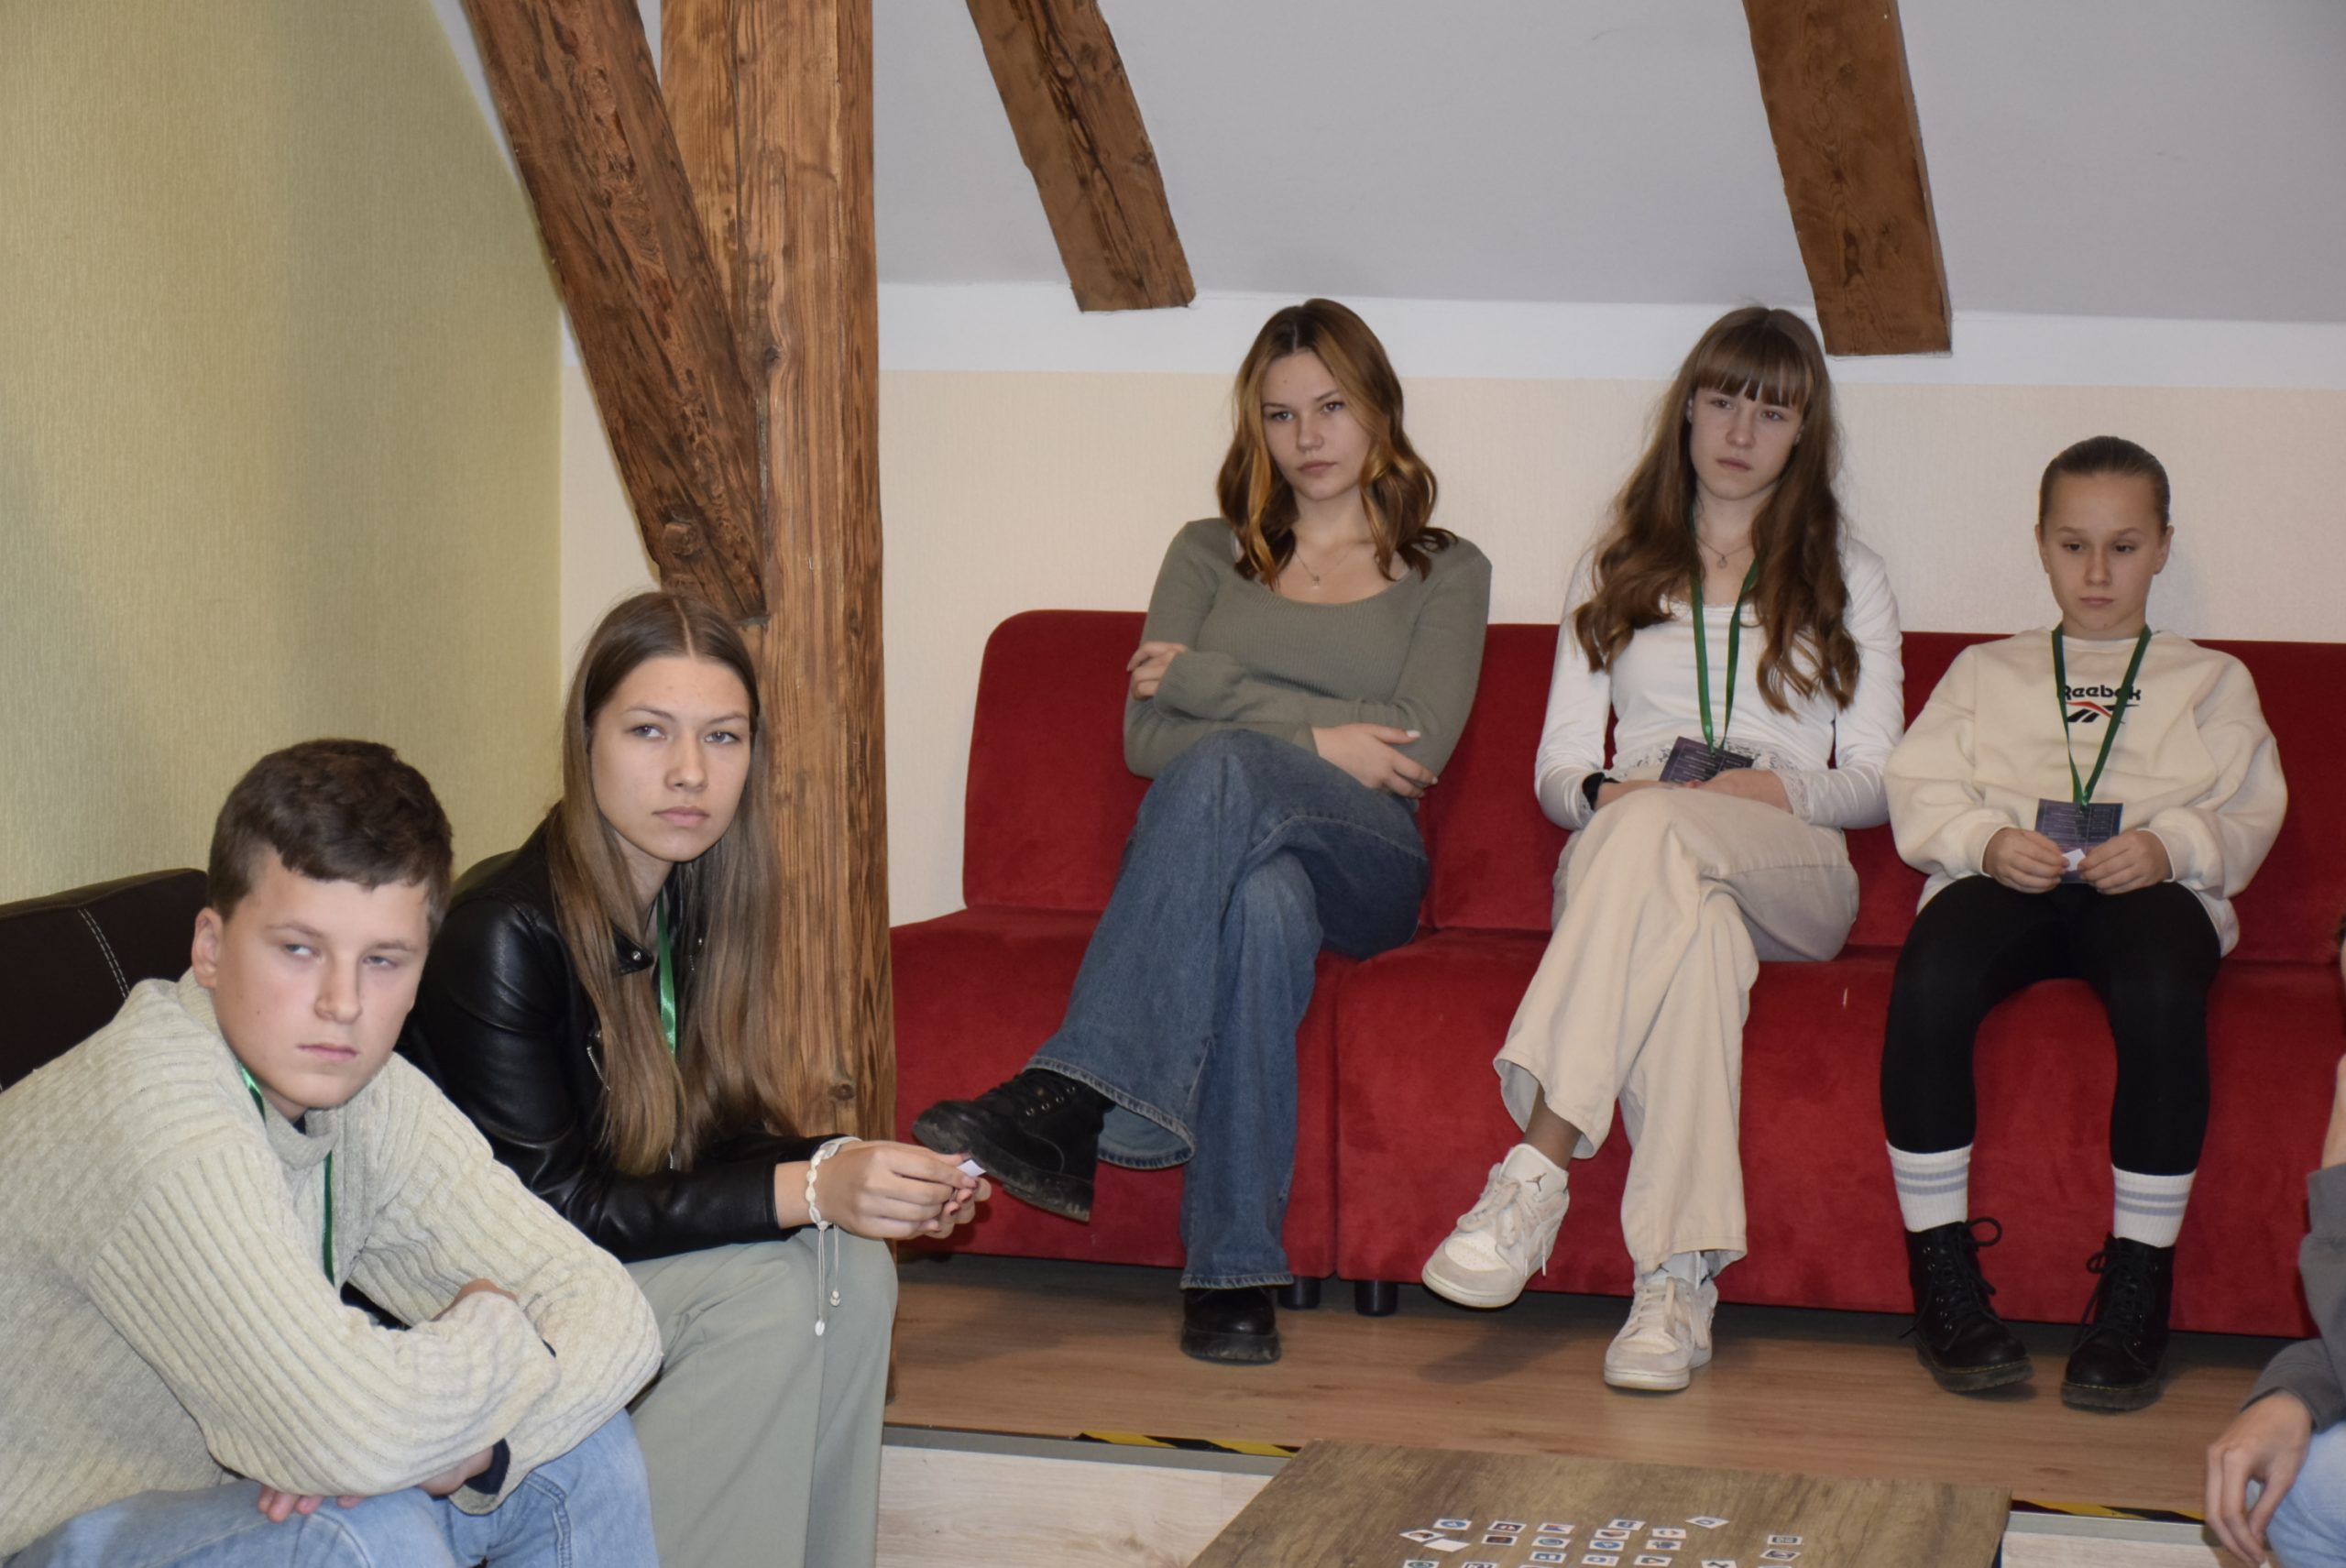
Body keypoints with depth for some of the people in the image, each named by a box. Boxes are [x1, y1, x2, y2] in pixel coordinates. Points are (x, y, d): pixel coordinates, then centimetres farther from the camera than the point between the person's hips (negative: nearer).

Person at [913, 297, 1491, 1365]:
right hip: (1206, 851, 2)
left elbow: (1417, 748, -1)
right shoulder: (1208, 556, 22)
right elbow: (1143, 740, 9)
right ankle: (1236, 1267, -45)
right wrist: (1313, 739, -6)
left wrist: (1207, 681, -1)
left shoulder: (1446, 574, 16)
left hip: (1364, 867, -1)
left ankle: (1072, 1100, -50)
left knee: (1219, 773, -38)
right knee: (1265, 902, -40)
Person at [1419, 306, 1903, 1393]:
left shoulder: (1848, 579, 20)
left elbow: (1875, 780, 11)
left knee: (1656, 833, -40)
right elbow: (1558, 770, 15)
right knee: (1689, 916, -41)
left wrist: (1779, 788, -11)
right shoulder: (1615, 570, 24)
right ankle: (1680, 1278, -51)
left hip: (1795, 874, -1)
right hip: (1622, 855, 1)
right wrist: (1604, 793, -10)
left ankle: (1537, 1172, -51)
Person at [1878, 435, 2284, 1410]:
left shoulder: (2209, 680, 29)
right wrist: (1989, 842, -8)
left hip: (2152, 884, -1)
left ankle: (2137, 1286, -31)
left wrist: (2169, 847, -10)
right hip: (2000, 878, 1)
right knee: (1930, 976, -36)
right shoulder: (1988, 671, 31)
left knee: (2162, 990, -39)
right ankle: (1942, 1274, -27)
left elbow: (2247, 815, 12)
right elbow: (1918, 794, 14)